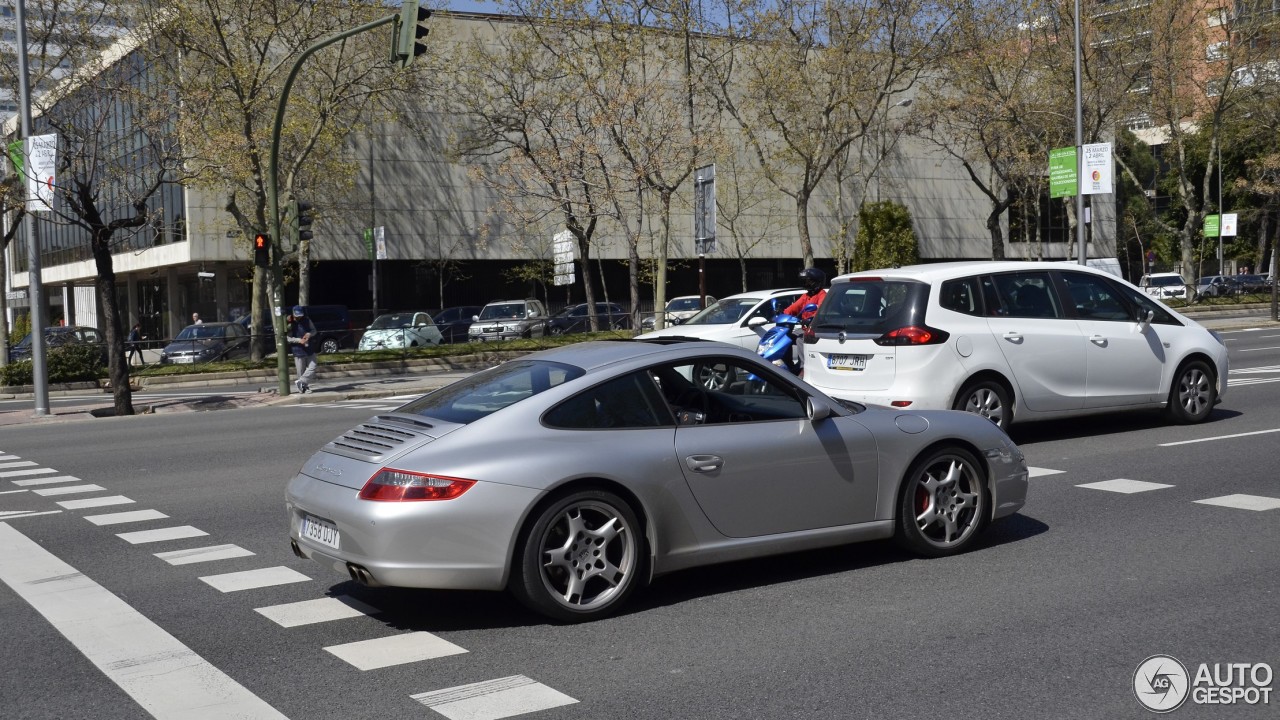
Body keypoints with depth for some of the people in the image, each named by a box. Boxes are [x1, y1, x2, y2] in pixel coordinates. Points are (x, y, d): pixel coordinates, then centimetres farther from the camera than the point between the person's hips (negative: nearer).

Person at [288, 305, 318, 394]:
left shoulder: (307, 320, 4)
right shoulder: (290, 324, -10)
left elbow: (314, 330, 14)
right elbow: (287, 338, -11)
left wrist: (309, 334, -9)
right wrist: (299, 340, -20)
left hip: (309, 349, 4)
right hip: (298, 351, -4)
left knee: (312, 367, -4)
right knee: (301, 371, 2)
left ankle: (300, 382, 5)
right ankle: (305, 387, 15)